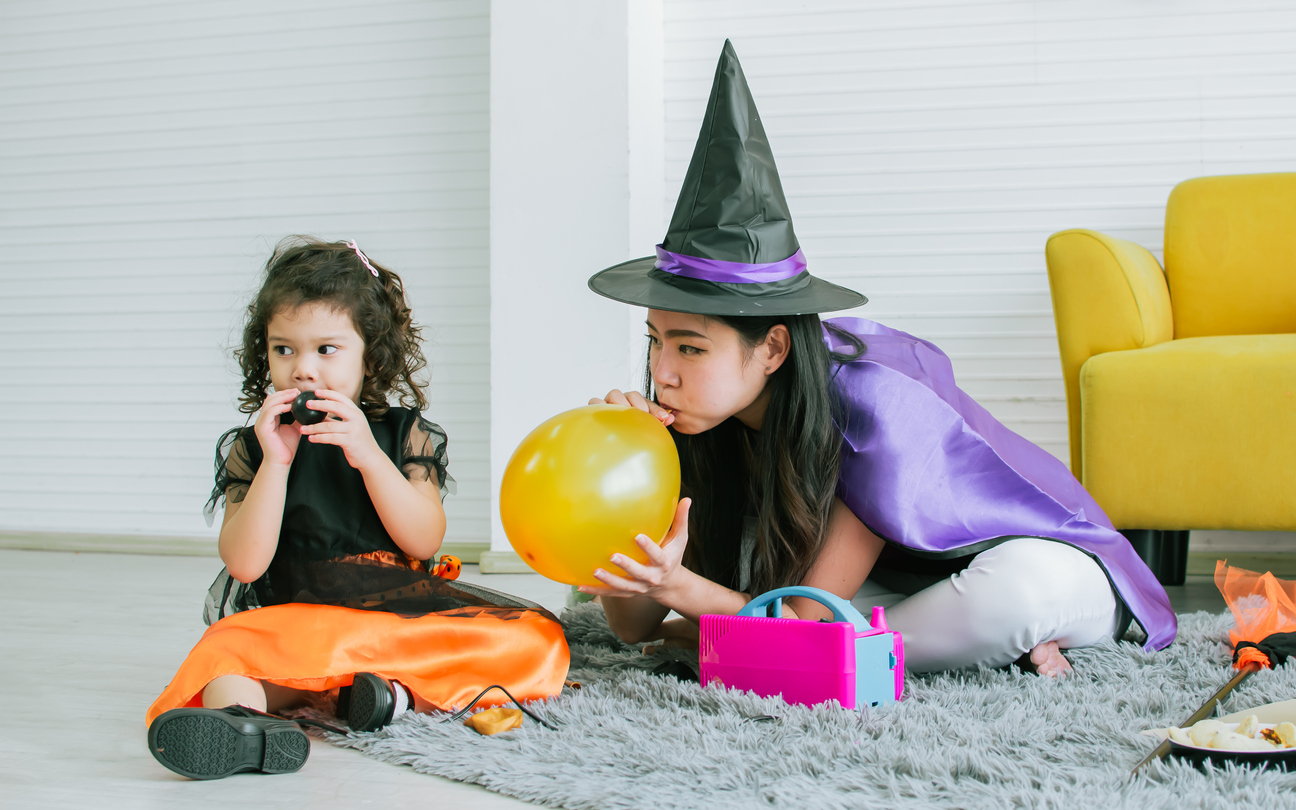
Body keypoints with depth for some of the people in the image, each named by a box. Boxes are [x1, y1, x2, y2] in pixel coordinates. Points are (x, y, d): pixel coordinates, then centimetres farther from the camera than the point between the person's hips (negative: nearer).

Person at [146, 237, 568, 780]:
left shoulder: (406, 434, 6)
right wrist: (276, 462, -15)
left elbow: (425, 540, -7)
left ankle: (400, 694, -33)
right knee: (229, 648, -31)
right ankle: (239, 716, -60)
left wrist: (368, 455, -19)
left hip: (405, 614, 1)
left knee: (535, 638, -21)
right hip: (296, 619, 0)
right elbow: (245, 564, -6)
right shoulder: (251, 448, 6)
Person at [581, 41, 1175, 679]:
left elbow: (809, 621, -29)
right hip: (901, 575, 6)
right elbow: (635, 627, -14)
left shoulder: (876, 407, -33)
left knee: (1023, 590, -40)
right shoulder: (705, 416, -15)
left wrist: (683, 591, -48)